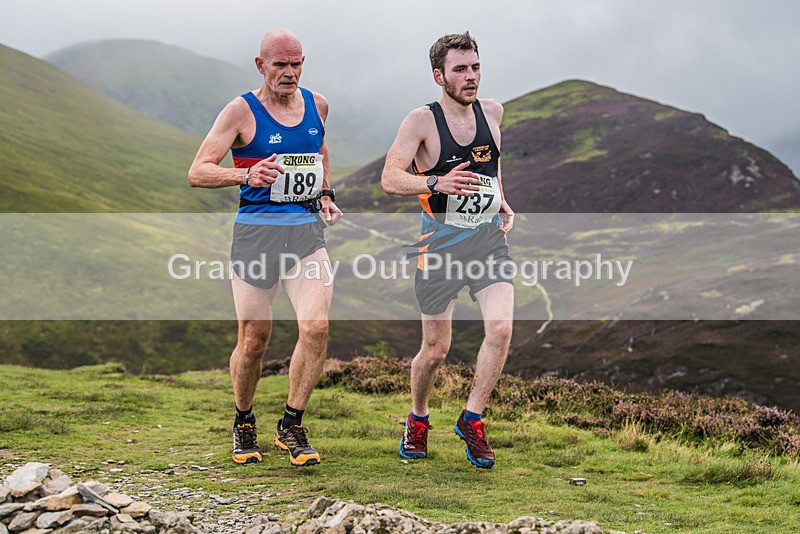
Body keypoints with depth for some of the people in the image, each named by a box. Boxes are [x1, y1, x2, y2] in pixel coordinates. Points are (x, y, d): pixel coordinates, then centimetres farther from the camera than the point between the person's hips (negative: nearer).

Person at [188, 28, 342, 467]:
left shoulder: (316, 105, 10)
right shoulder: (242, 111, -5)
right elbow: (197, 173, -10)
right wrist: (246, 175, -28)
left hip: (306, 230, 3)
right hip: (256, 232, -3)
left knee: (316, 326, -15)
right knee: (254, 339, 1)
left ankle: (291, 426, 1)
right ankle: (244, 423, 27)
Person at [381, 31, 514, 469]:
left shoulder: (492, 112, 7)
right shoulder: (422, 121, -9)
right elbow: (390, 179, -18)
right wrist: (437, 183, -34)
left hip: (489, 237, 4)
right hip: (442, 242, -3)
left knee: (500, 326, -18)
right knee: (436, 348, 3)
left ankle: (471, 420, -1)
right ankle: (417, 420, 30)